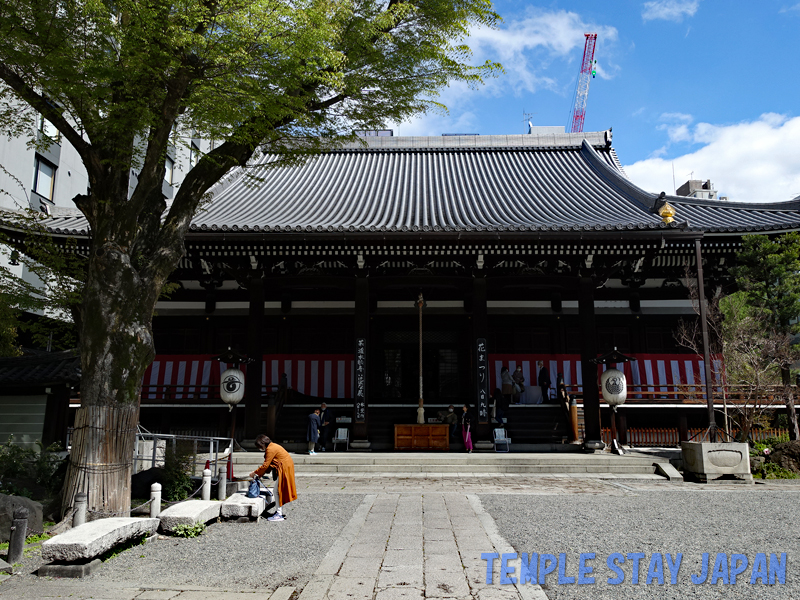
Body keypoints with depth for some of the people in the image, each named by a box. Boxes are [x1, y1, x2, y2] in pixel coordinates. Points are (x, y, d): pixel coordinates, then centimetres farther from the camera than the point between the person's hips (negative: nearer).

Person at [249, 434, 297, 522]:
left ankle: (279, 515, -4)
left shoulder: (271, 449, -17)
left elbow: (265, 465, -15)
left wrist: (255, 473, -4)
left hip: (284, 469, -10)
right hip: (285, 468, 10)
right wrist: (259, 474, 13)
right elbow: (268, 464, 17)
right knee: (278, 491, 15)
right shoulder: (272, 446, 14)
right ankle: (280, 512, 22)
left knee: (276, 491, -6)